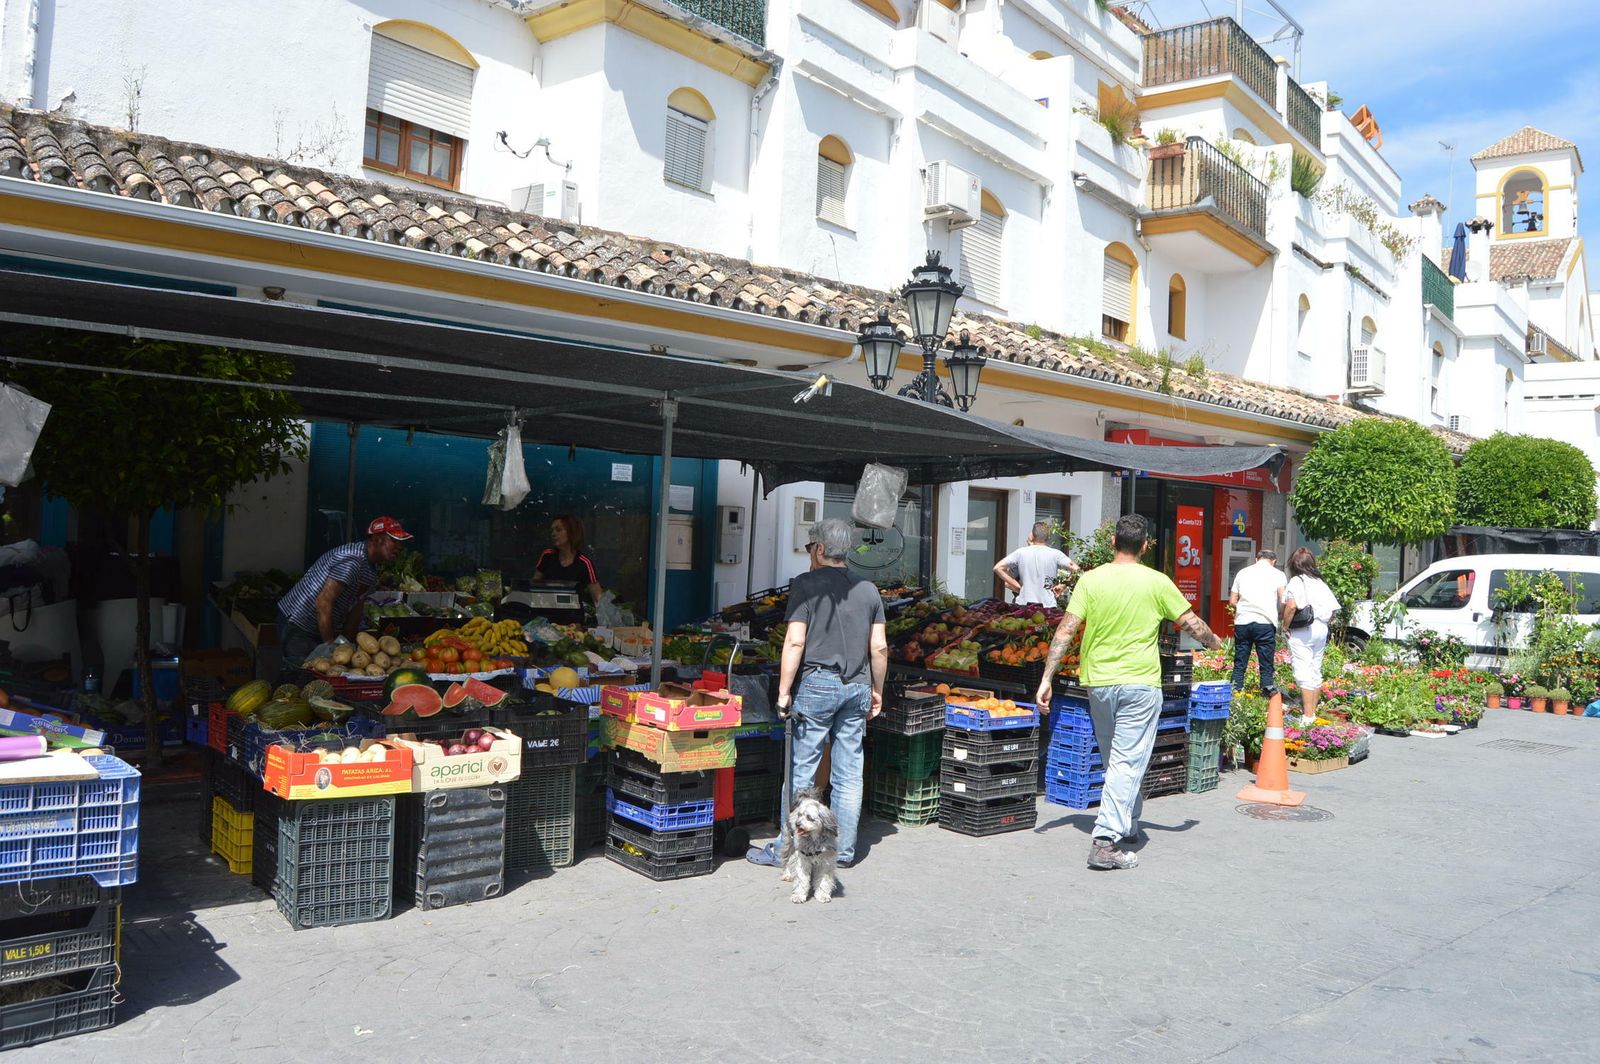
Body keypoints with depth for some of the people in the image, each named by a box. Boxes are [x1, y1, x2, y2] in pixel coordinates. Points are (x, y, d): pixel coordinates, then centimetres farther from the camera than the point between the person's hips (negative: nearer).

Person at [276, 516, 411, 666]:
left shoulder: (372, 568, 7)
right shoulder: (352, 561, -26)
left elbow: (355, 608, 12)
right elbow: (323, 603, -30)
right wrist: (330, 644, -25)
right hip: (297, 626, -10)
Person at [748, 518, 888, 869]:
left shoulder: (806, 584, -6)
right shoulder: (868, 589, 9)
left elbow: (795, 642, -13)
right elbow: (879, 648, 8)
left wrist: (784, 691, -8)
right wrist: (876, 691, 18)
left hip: (817, 684, -5)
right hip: (857, 687, 5)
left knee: (801, 773, 2)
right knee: (849, 775, 9)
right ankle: (844, 851, 16)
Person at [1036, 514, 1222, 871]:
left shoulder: (1090, 580, -3)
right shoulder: (1157, 582, -5)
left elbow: (1066, 631, -7)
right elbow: (1193, 624, 4)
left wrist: (1047, 678, -3)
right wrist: (1213, 641, 26)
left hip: (1098, 683, 3)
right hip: (1140, 683, -3)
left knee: (1115, 760, 20)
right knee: (1128, 763, -3)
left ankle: (1126, 825, 35)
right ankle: (1106, 842, -10)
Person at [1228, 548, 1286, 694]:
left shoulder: (1243, 572, 14)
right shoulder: (1277, 574, 6)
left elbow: (1232, 602, 11)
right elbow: (1284, 602, -4)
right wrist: (1279, 616, 14)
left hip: (1242, 622, 3)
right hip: (1265, 622, -3)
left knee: (1239, 665, 8)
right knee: (1266, 666, 4)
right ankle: (1267, 695, 3)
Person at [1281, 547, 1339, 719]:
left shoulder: (1296, 581, -9)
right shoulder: (1320, 582, 11)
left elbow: (1291, 606, -22)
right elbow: (1333, 609, 8)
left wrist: (1285, 626, -11)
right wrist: (1322, 623, 16)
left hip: (1302, 632, -7)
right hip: (1321, 631, 7)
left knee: (1303, 673, -7)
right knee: (1316, 671, 15)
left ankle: (1308, 715, -10)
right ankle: (1313, 710, 24)